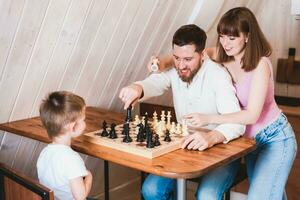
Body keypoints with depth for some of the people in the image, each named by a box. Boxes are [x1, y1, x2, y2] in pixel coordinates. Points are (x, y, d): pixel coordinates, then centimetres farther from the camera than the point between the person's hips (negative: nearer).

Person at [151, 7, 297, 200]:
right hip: (250, 139, 6)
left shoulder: (260, 64, -25)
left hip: (275, 139, -6)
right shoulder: (224, 57, -9)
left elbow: (252, 115, -29)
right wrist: (165, 61, -20)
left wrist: (209, 118, -37)